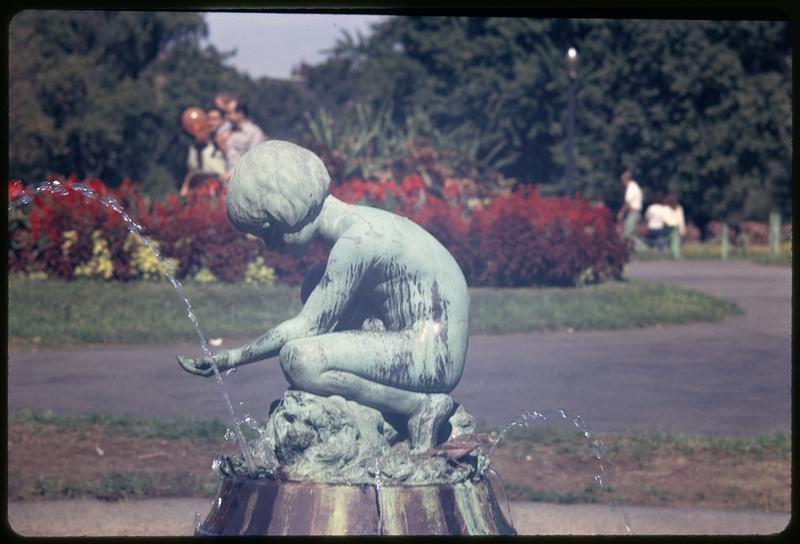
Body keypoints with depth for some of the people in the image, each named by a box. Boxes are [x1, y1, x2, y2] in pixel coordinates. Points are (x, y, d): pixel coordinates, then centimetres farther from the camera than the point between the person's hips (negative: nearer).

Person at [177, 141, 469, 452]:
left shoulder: (355, 240, -18)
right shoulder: (356, 224, 10)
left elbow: (308, 328, -16)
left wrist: (230, 359, -9)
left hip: (430, 360, -10)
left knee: (297, 359, -23)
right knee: (317, 287, 20)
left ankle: (420, 406, -12)